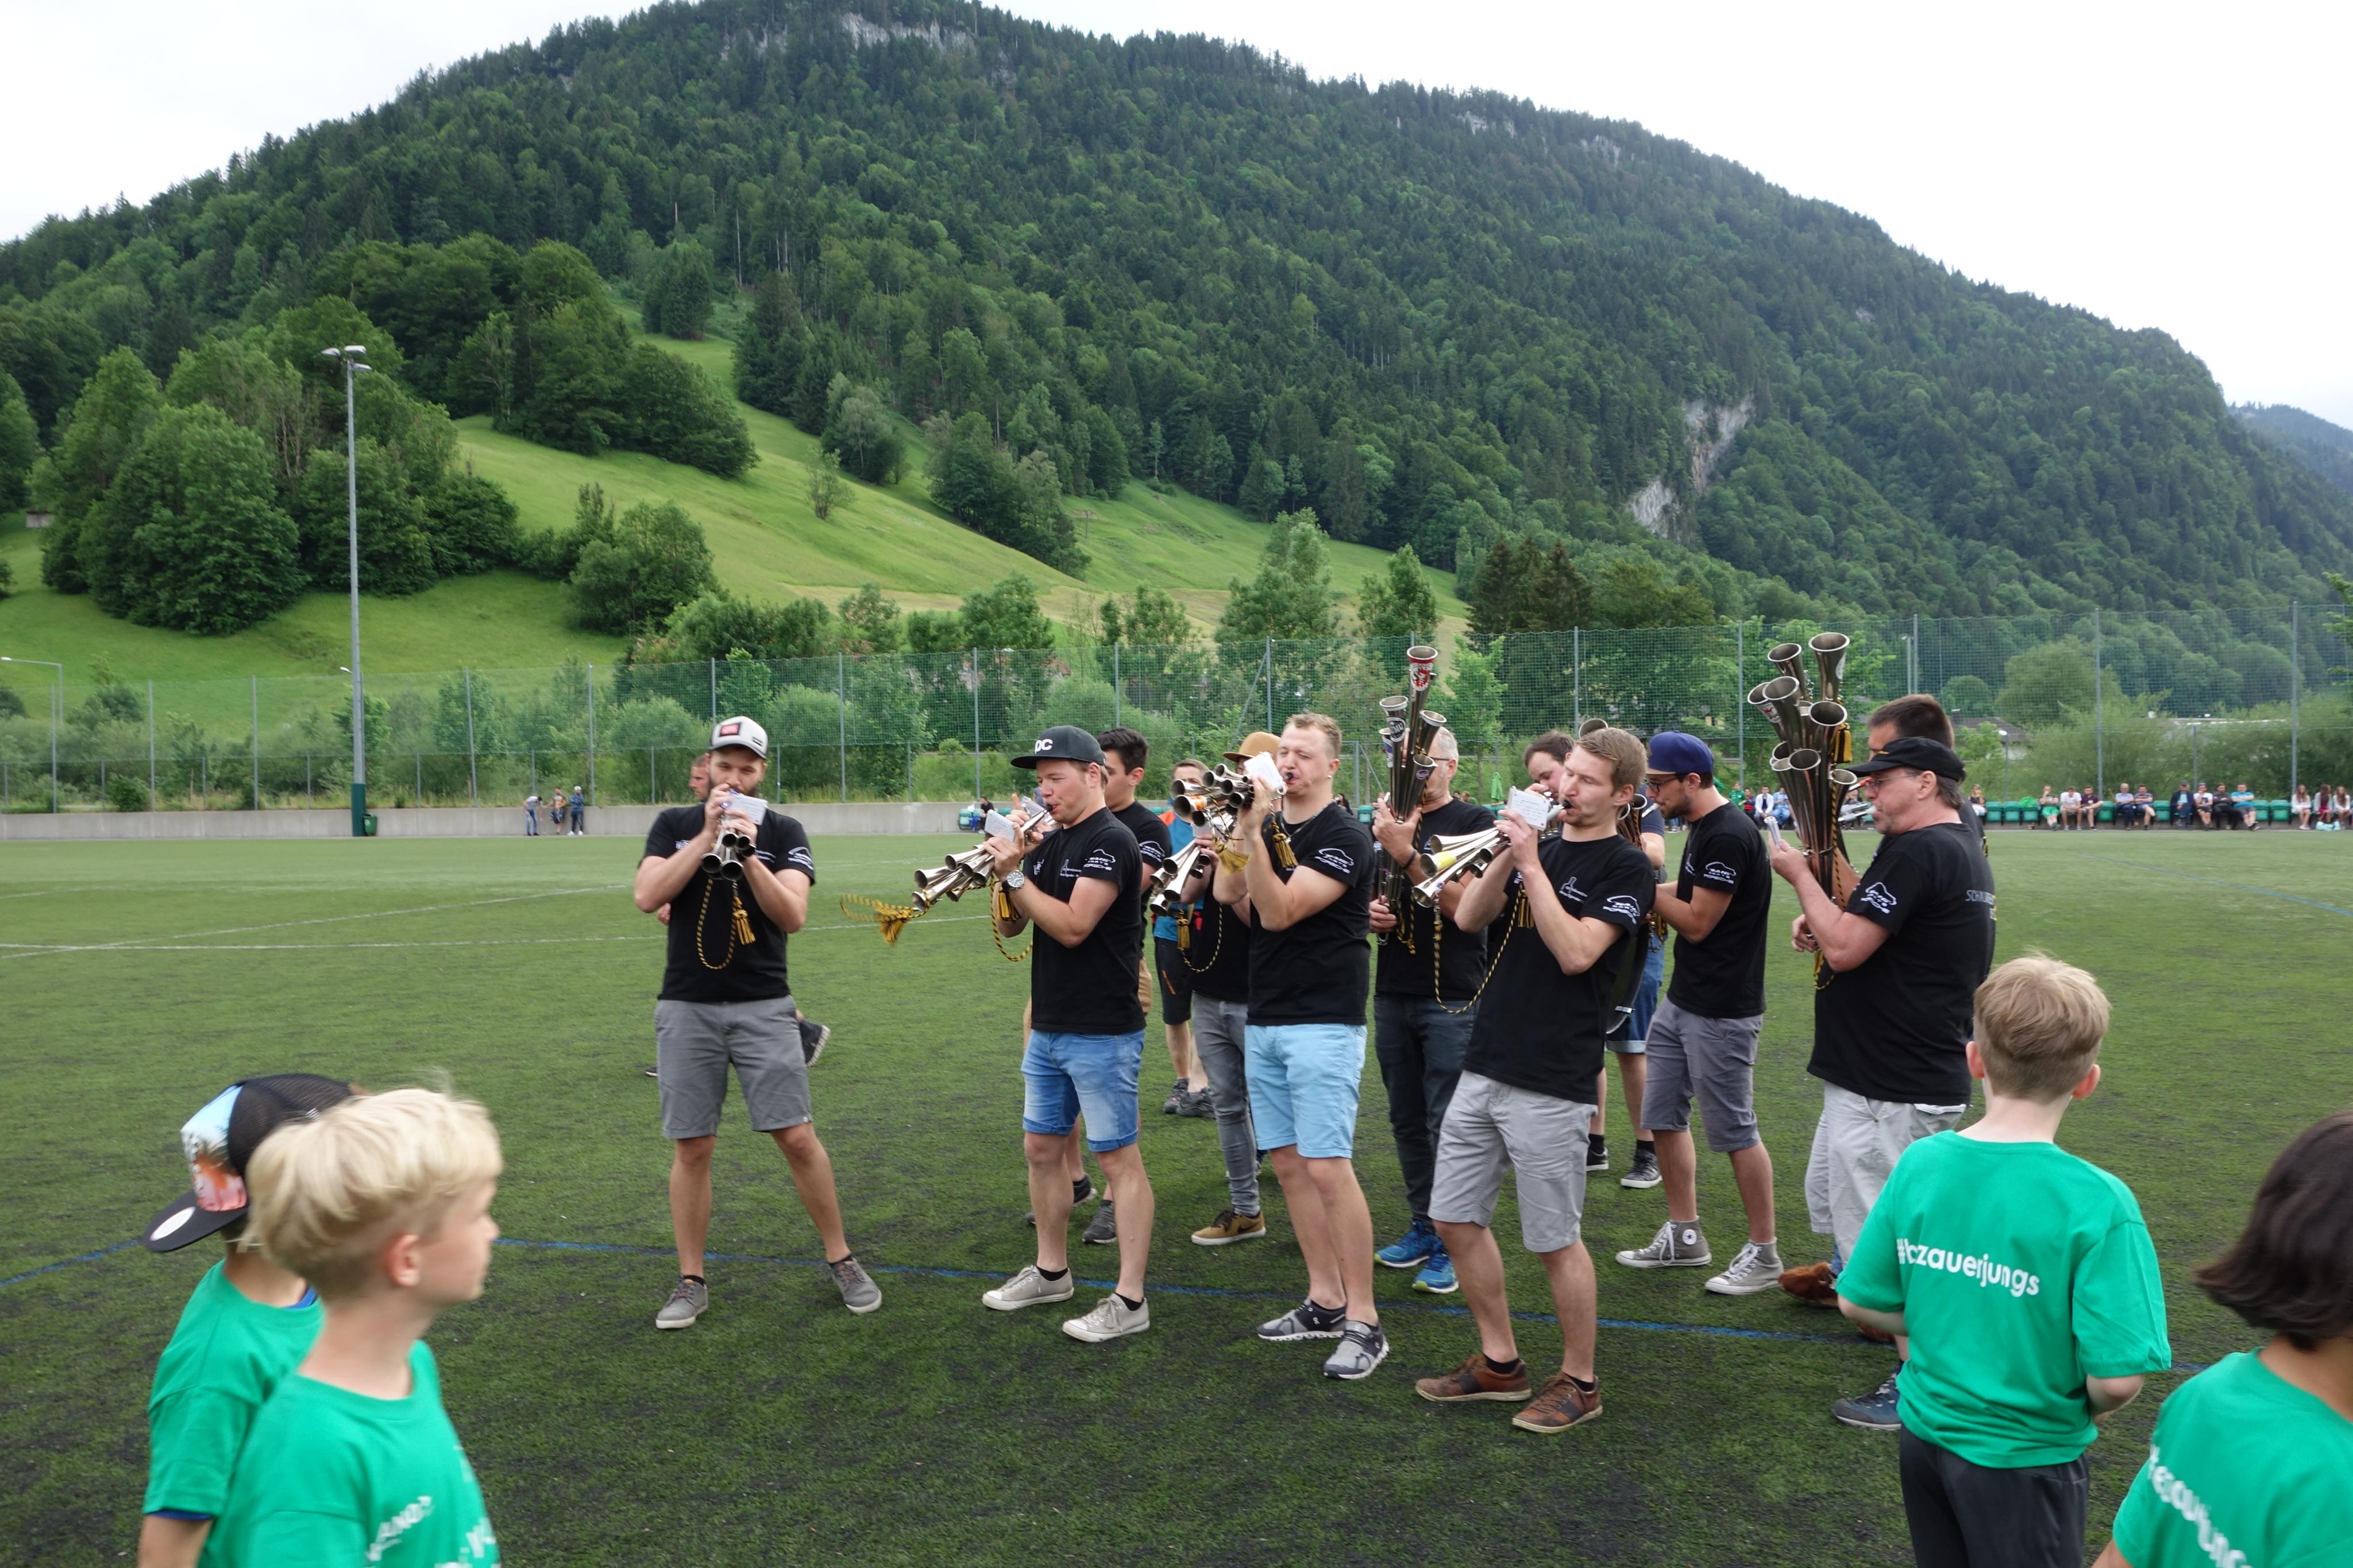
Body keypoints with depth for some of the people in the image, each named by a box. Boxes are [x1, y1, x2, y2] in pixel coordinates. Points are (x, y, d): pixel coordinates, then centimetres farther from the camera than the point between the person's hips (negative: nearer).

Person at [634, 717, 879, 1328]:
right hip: (687, 1008, 1)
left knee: (798, 1138, -2)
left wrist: (749, 853, -21)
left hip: (763, 1008, -1)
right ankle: (691, 1282, 19)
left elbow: (793, 915, -10)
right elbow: (647, 897, -10)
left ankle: (841, 1260, 14)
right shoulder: (675, 825, 6)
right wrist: (708, 837, -15)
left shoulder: (783, 832, 2)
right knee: (691, 1149, 5)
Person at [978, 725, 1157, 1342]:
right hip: (1049, 1029, 9)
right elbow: (1009, 927, 10)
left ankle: (1129, 1300, 3)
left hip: (1102, 1033, -9)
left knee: (1118, 1158, -2)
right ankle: (1051, 1271, 32)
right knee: (1042, 1148, 17)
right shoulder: (1048, 844, 12)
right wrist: (1008, 870, -7)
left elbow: (1072, 926, -23)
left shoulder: (1110, 841, -14)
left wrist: (1015, 874, -19)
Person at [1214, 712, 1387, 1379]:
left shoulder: (1344, 837, -11)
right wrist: (1244, 823, -10)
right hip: (1264, 1019, 8)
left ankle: (1363, 1321, -2)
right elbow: (1226, 892, 0)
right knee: (1288, 1165, 10)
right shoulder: (1268, 821, 12)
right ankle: (1325, 1301, 20)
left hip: (1323, 1024, -7)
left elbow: (1279, 912, -18)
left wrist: (1257, 833, -24)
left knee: (1327, 1169, -10)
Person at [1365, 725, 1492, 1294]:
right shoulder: (1388, 822, 13)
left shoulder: (1475, 823, -6)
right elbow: (1368, 895, 22)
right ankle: (1422, 1228, 27)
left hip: (1453, 1000, -6)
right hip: (1393, 993, 6)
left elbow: (1466, 904, -18)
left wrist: (1406, 853, -25)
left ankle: (1452, 1246, 5)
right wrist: (1370, 912, -1)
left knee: (1449, 1126, -5)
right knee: (1406, 1121, 14)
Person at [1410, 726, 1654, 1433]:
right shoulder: (1539, 847, 13)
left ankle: (1578, 1381, 22)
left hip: (1552, 1082, -7)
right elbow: (1468, 918, 4)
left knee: (1555, 1240, 3)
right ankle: (1500, 1363, 29)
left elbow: (1575, 951, -20)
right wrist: (1508, 854, -9)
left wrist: (1531, 863, -18)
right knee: (1456, 1219, 12)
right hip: (1484, 1067, 7)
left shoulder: (1626, 867, -6)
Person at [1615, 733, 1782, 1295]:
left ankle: (1764, 1253, 14)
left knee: (1734, 1130, 0)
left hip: (1722, 1012, -10)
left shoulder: (1730, 837, -20)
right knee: (1663, 1116, 14)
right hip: (1682, 1002, 10)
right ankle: (1684, 1236, 26)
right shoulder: (1701, 830, 11)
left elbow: (1697, 922, -19)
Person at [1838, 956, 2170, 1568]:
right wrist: (2089, 1408, -2)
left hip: (1923, 1433, 4)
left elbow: (1860, 1303, -3)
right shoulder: (2098, 1203, -23)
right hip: (2025, 1458, -4)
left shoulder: (1920, 1164, -10)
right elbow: (2116, 1379, -23)